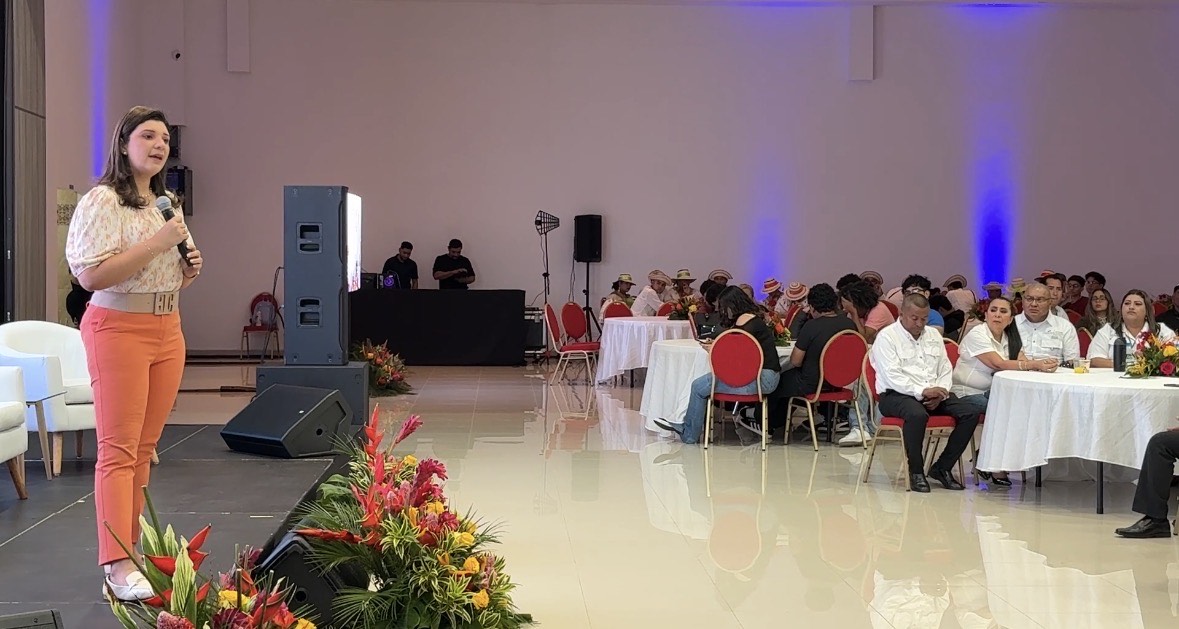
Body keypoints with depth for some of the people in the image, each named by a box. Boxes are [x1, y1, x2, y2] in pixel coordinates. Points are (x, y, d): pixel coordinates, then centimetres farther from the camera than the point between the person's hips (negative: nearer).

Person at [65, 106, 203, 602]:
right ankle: (117, 566, -9)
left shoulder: (168, 204, 16)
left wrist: (191, 268, 3)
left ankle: (126, 548, 15)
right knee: (118, 450, -8)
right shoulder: (102, 202, -9)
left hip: (168, 330, 8)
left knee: (144, 449, 8)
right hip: (119, 329, -8)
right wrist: (157, 242, -20)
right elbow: (91, 276, -20)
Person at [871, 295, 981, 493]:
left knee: (971, 412, -15)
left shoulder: (933, 335, 18)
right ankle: (916, 471, -19)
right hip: (897, 395, -6)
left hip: (934, 395, 6)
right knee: (917, 414, -39)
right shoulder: (886, 337, -3)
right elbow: (893, 376, -14)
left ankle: (942, 467, -5)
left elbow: (945, 370, 16)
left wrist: (940, 392, -6)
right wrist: (922, 392, -24)